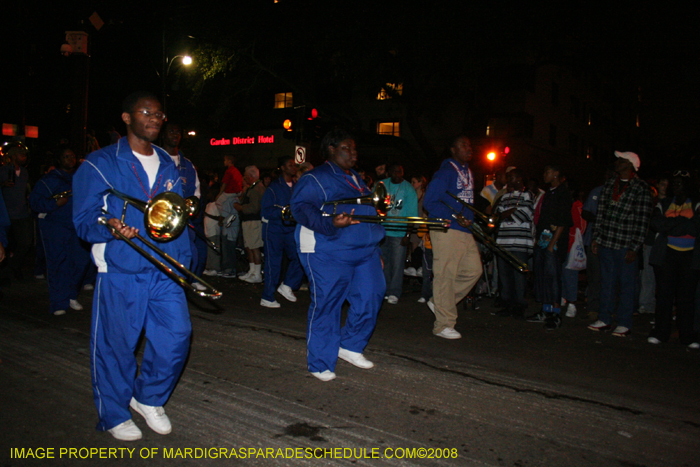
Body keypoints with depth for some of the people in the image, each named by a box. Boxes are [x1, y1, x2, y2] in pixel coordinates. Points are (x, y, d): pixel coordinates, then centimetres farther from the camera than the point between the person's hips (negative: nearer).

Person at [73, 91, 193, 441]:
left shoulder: (167, 165, 16)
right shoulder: (100, 164, 0)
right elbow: (84, 219, -5)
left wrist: (182, 258, 11)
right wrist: (110, 226, -26)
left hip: (164, 269, 5)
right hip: (120, 271, -4)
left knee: (176, 335, 0)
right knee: (116, 344, 4)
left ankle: (148, 398, 26)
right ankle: (114, 415, 26)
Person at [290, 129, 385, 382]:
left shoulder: (357, 179, 22)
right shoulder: (315, 178, -3)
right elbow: (300, 207, -16)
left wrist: (376, 249, 25)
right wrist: (331, 224, -30)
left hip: (364, 252, 8)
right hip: (329, 254, -7)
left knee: (370, 296, 0)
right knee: (326, 306, -2)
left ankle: (350, 346, 21)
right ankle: (320, 364, 12)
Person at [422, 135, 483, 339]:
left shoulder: (469, 173, 18)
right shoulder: (445, 172, -9)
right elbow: (429, 202, -14)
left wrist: (470, 218, 13)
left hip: (465, 231, 9)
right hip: (446, 231, -9)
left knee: (474, 269, 9)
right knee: (446, 275, -4)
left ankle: (440, 302, 22)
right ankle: (443, 324, 4)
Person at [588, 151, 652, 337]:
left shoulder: (641, 188, -6)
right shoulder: (609, 184, 11)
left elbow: (642, 221, -8)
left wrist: (634, 247, -12)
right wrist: (596, 238, 10)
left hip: (626, 246, -5)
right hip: (606, 243, 5)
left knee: (627, 284, 4)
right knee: (607, 282, 12)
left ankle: (624, 323, 14)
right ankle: (604, 319, 21)